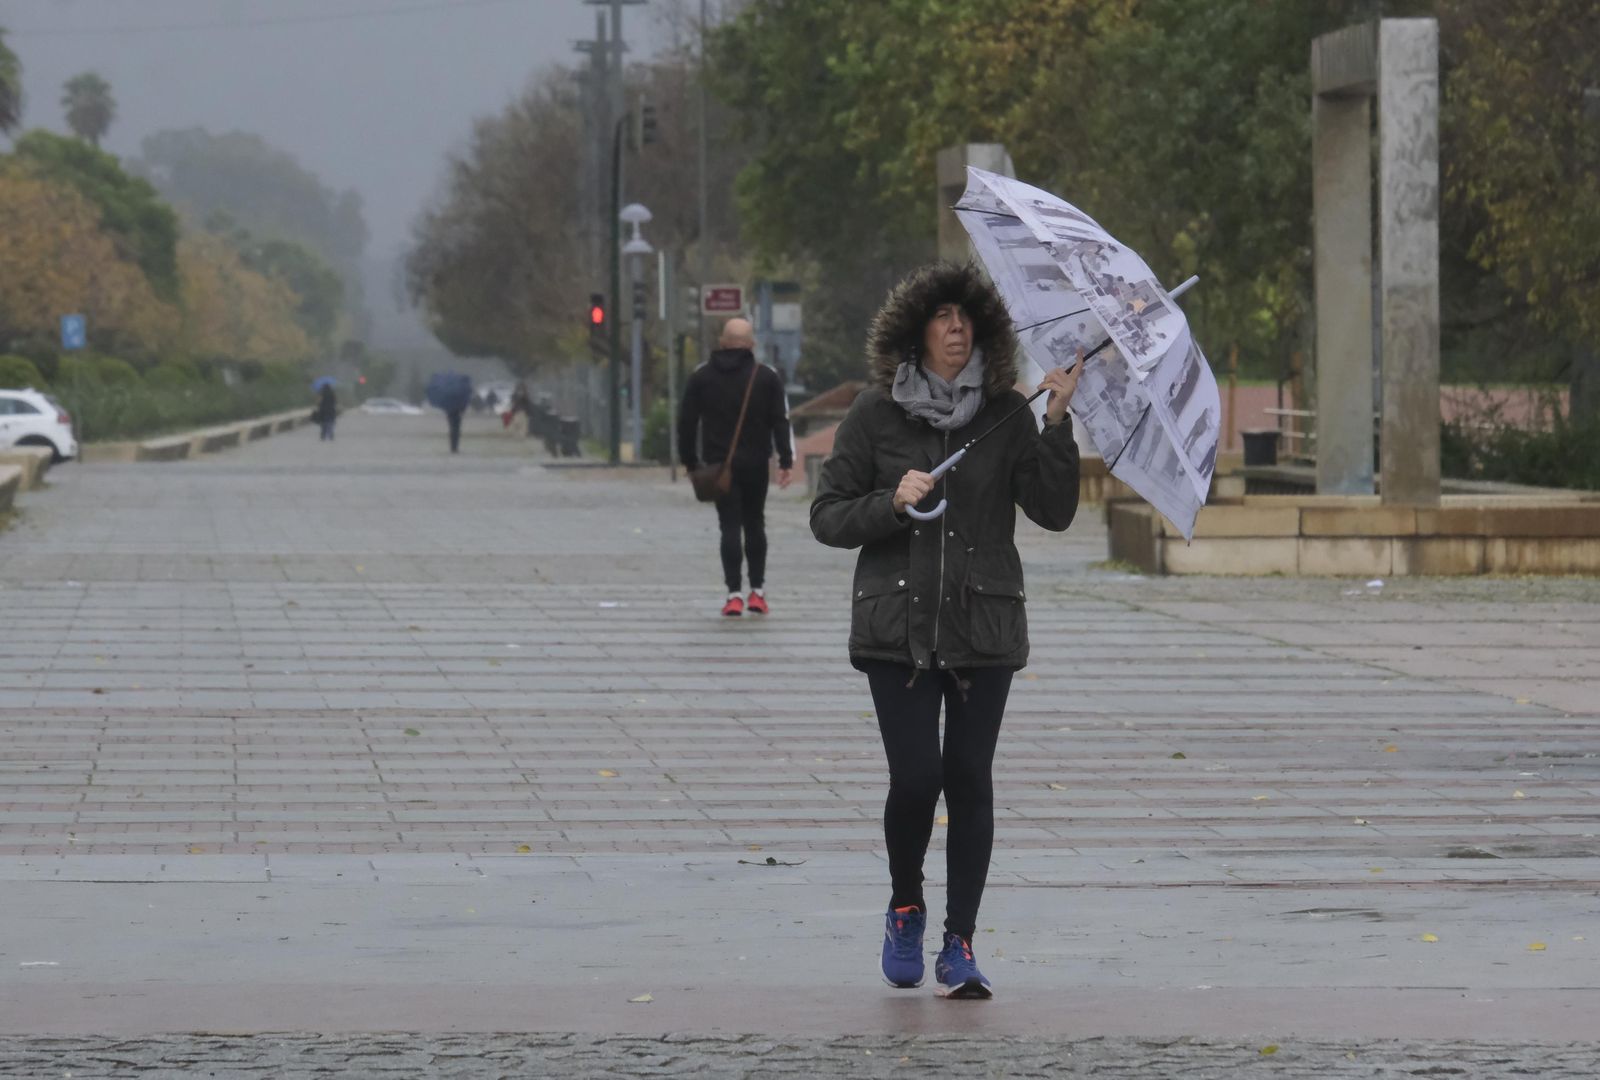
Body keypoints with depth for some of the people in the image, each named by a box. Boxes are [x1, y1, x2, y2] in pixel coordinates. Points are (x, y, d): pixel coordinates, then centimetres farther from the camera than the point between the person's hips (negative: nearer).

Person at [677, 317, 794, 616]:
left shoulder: (701, 376, 3)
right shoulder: (767, 377, 0)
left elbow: (686, 421, 4)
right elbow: (780, 422, -3)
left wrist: (690, 461, 10)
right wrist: (786, 461, -1)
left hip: (718, 465, 0)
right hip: (755, 465, 0)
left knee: (730, 527, -1)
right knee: (754, 524, 14)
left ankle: (733, 595, -10)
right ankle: (757, 592, 13)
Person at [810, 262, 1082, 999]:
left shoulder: (1005, 414, 5)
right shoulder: (875, 414, 3)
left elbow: (1054, 512, -3)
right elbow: (827, 516, 4)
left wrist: (1056, 425, -12)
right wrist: (892, 503, -13)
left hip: (983, 626, 1)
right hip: (898, 626, -1)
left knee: (969, 780, -2)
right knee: (915, 776, -10)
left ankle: (959, 948, 6)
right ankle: (905, 909, 18)